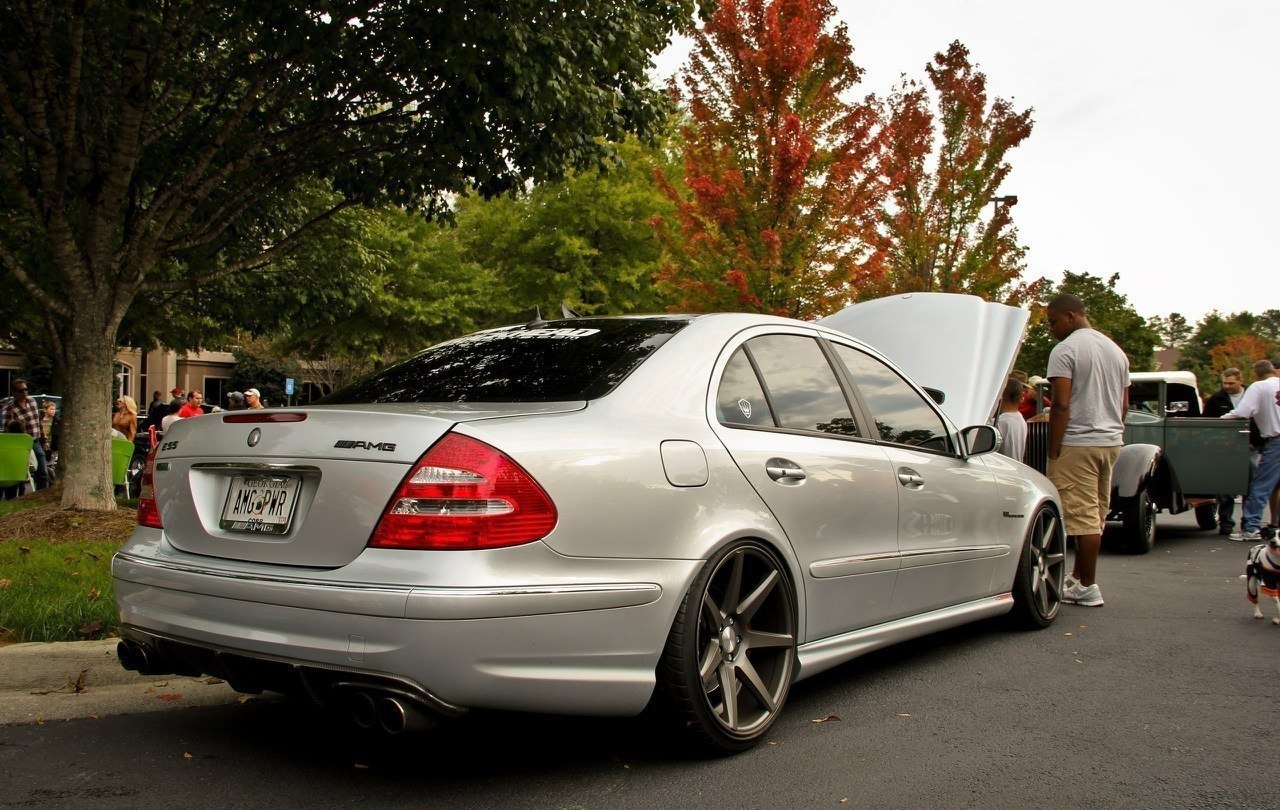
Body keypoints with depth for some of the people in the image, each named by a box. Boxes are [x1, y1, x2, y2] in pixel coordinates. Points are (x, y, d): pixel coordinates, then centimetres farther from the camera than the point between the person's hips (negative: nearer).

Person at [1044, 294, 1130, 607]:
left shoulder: (1065, 350, -10)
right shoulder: (1116, 350, 16)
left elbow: (1061, 406, -16)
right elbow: (1124, 404, 19)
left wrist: (1053, 453, -13)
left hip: (1078, 443, -8)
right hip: (1112, 441, 8)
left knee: (1082, 516, -4)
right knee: (1096, 516, 13)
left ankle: (1088, 588, 0)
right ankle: (1078, 577, 23)